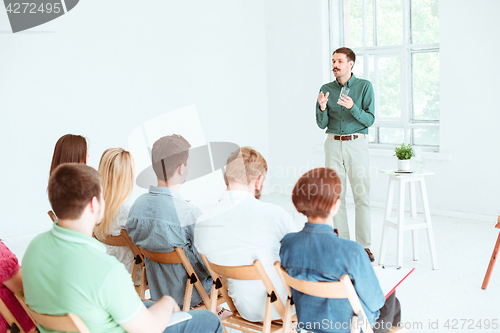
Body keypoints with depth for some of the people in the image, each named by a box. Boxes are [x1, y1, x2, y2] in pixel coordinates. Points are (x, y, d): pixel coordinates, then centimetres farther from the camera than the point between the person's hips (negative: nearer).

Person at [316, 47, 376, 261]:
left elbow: (369, 119, -5)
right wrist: (322, 108, -15)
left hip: (357, 144, -2)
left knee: (362, 197, -2)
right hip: (333, 145, 3)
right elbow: (322, 124, 5)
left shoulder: (364, 86, 1)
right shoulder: (326, 89, 8)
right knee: (336, 197, 4)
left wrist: (353, 107, -22)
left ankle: (364, 246, 7)